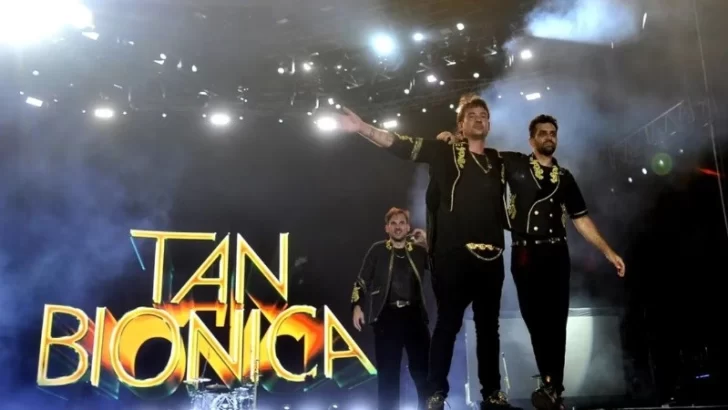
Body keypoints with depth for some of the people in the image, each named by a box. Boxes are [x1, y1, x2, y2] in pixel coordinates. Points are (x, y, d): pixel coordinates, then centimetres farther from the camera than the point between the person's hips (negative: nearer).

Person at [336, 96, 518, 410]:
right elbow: (402, 145, -8)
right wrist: (363, 128, -17)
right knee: (448, 323, 0)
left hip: (491, 256, 4)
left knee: (488, 325, 11)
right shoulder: (446, 152, 3)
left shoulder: (499, 160, 15)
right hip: (453, 254, -4)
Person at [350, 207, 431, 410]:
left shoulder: (419, 250, 10)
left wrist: (428, 244, -4)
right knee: (388, 371, 4)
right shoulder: (378, 250, 7)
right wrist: (357, 305, -3)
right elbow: (362, 281, 7)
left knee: (422, 367, 2)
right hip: (387, 316, -1)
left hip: (414, 314, 1)